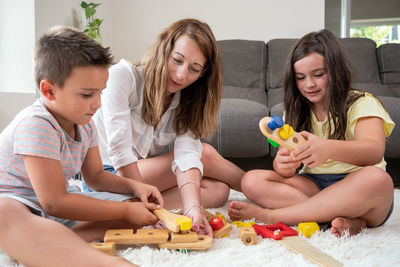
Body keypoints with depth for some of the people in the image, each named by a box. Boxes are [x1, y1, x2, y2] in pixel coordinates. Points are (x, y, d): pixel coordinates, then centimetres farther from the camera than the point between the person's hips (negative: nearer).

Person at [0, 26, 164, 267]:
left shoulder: (84, 123, 3)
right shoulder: (36, 126, -23)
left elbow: (96, 176, 16)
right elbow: (55, 203, -26)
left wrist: (134, 186, -5)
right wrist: (125, 211, -21)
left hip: (60, 205, 9)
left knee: (139, 205, -4)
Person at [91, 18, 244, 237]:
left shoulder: (187, 101, -2)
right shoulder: (123, 75, -18)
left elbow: (186, 154, -20)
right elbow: (119, 151, -25)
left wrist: (193, 208, -38)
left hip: (150, 176, 6)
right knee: (206, 155, -15)